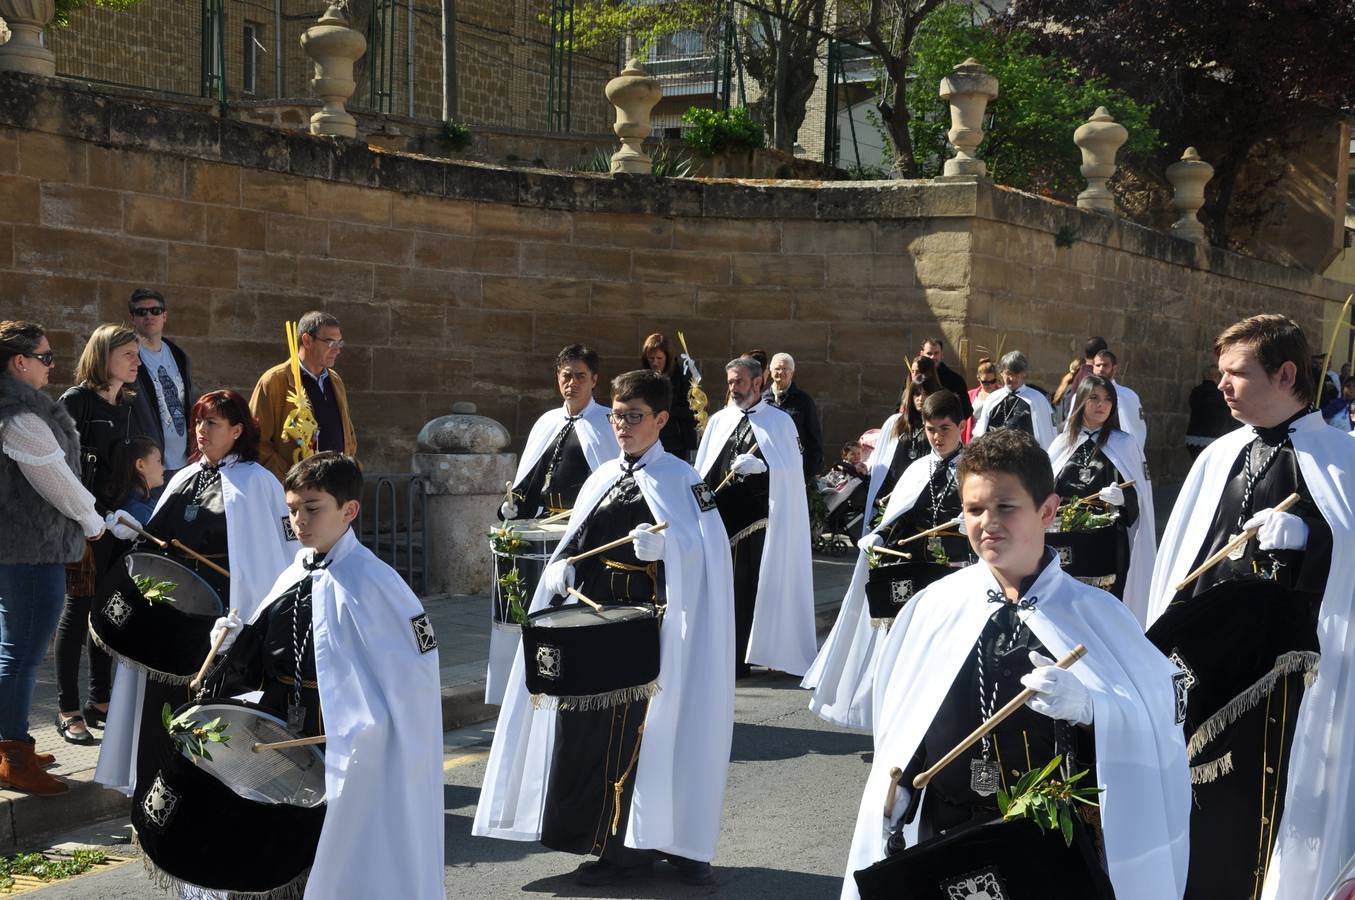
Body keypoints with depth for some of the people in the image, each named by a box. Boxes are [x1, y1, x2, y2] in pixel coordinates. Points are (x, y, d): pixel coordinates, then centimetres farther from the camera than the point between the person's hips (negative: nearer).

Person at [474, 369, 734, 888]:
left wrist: (663, 545, -31)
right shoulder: (604, 476, 15)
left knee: (651, 728, -4)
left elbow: (704, 550, -13)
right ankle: (621, 845, 16)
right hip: (595, 616, 6)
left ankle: (678, 842, 9)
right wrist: (560, 569, -3)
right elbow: (577, 542, 17)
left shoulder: (679, 479, -3)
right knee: (594, 726, 5)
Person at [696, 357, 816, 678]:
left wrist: (759, 466, -19)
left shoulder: (779, 421, 4)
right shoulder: (719, 421, 14)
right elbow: (702, 469, 12)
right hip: (720, 515, 3)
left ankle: (742, 657, 4)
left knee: (752, 587, -3)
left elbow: (793, 467, -5)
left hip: (759, 519, -3)